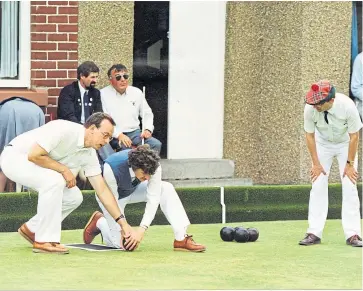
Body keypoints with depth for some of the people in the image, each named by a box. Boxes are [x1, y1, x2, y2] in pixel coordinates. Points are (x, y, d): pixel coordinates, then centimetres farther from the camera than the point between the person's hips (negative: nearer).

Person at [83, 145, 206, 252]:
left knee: (166, 189, -24)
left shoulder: (154, 166, -32)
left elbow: (153, 199, -29)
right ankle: (99, 221, 20)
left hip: (134, 190, 3)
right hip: (114, 195, -3)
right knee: (120, 243, -11)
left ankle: (181, 239, -21)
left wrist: (142, 229, -38)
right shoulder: (112, 169, -41)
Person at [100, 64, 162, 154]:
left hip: (134, 132, 5)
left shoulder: (137, 92, 12)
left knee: (156, 144, -19)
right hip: (113, 136, -5)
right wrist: (119, 135, -19)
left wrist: (147, 129, 1)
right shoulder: (103, 94, -2)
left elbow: (147, 114, 21)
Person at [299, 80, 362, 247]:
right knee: (318, 186, -7)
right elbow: (309, 135, -13)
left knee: (349, 187, -9)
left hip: (345, 144, -1)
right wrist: (316, 163, -13)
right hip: (322, 144, 1)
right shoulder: (310, 108, -28)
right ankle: (314, 233, -5)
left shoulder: (347, 106, -33)